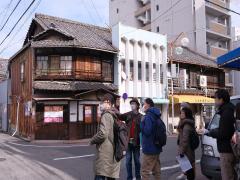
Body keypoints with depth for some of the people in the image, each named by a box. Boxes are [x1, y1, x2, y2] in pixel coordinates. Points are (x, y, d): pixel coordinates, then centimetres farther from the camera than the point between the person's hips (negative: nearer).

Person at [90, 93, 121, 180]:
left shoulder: (106, 115, -11)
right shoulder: (114, 116, 15)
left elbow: (102, 134, -21)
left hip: (105, 154, -8)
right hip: (113, 153, 9)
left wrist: (92, 140, -5)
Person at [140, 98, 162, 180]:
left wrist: (142, 122, -10)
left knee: (145, 171, -2)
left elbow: (147, 131, -24)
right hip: (156, 147, 9)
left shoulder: (148, 116, -16)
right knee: (156, 170, 15)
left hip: (149, 147, -9)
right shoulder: (155, 115, 13)